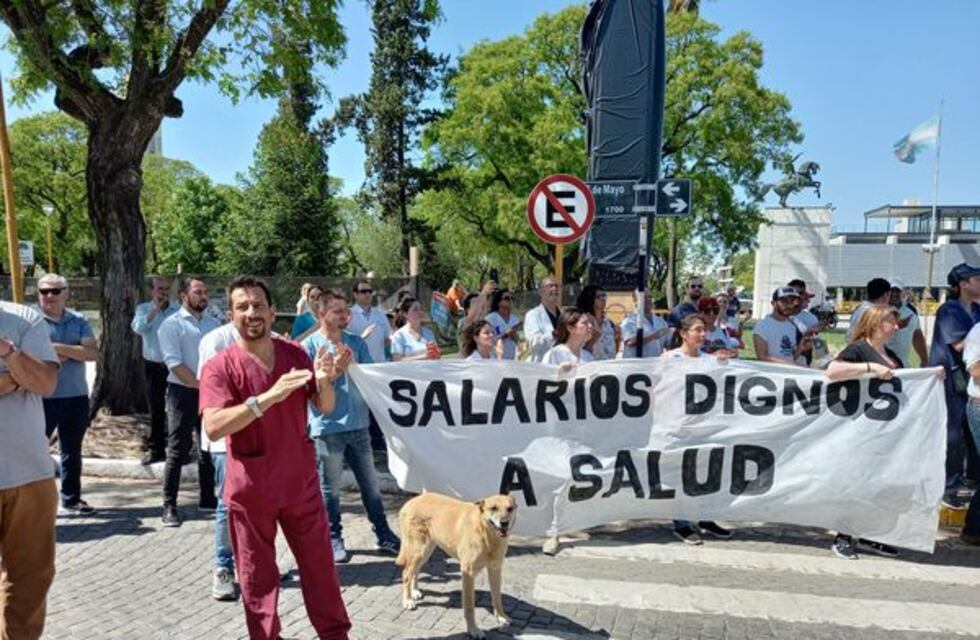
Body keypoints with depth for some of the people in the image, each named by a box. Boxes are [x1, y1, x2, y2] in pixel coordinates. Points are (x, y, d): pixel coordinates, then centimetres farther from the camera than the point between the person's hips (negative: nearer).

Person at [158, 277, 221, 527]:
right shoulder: (172, 324, -4)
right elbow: (174, 363, -12)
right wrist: (200, 386, -17)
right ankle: (169, 506, 7)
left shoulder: (213, 324, 11)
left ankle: (207, 498, 24)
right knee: (177, 451, -2)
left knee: (208, 448, 13)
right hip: (183, 393, -5)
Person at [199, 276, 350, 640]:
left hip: (301, 481, 3)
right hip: (250, 488, -3)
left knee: (319, 563, 15)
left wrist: (323, 382, -20)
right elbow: (213, 428, -24)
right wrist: (268, 397, -34)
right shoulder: (219, 367, -11)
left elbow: (325, 408, 3)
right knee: (256, 573, 11)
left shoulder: (294, 354, 0)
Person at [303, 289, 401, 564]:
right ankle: (333, 539, 23)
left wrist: (350, 365, -13)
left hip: (358, 424, 4)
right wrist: (335, 370, -19)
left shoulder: (356, 342, 7)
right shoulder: (310, 346, -5)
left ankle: (383, 535, 25)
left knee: (370, 483, 13)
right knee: (330, 488, 8)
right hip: (327, 427, -4)